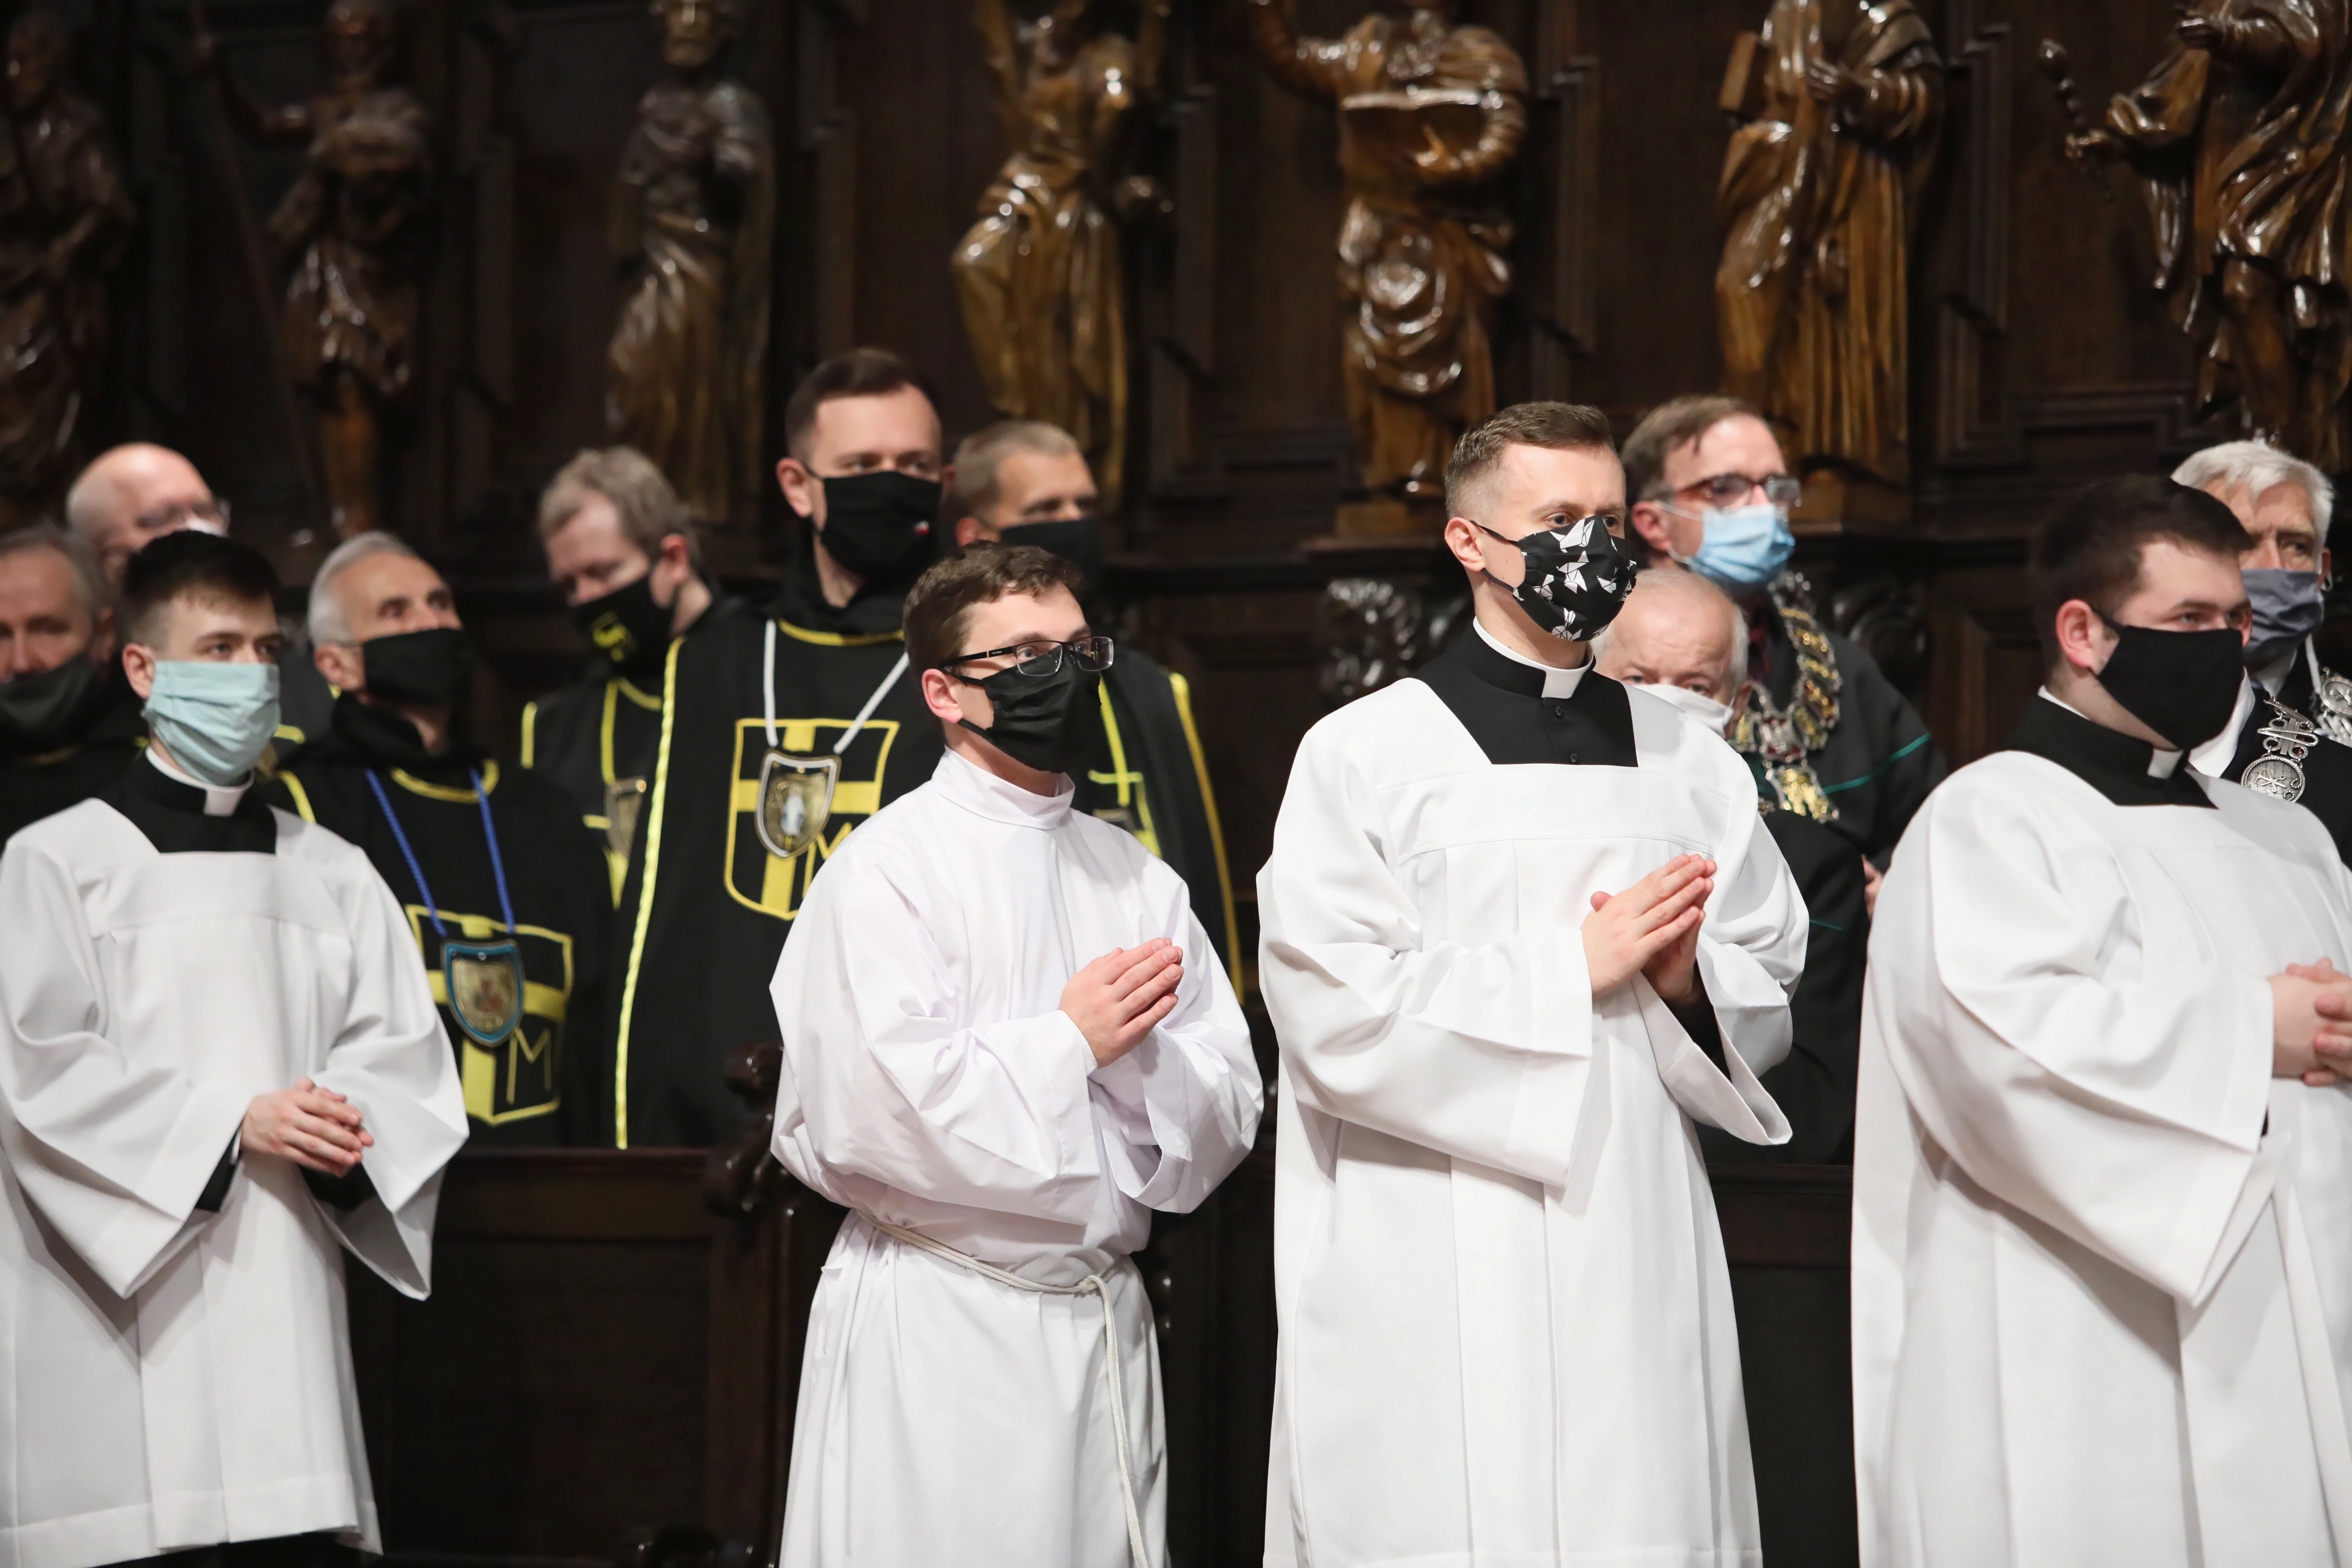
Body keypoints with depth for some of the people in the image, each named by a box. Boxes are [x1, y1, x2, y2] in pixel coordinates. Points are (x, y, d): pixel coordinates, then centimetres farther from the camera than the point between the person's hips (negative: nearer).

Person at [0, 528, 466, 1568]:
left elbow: (406, 1054, 11)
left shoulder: (333, 874, 15)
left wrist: (344, 1119, -11)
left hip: (283, 1281, 4)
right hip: (119, 1293, -3)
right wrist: (233, 1124, -13)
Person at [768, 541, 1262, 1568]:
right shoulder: (887, 867, -6)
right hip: (939, 1333, -5)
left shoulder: (1136, 879, 13)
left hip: (1104, 1320, 5)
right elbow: (872, 1117, -18)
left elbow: (1224, 1123, 7)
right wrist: (1071, 1042, -8)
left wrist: (1135, 1046, -12)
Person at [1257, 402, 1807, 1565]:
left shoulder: (1688, 760, 14)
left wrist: (1690, 980, -7)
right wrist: (1575, 969, -10)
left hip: (1638, 1253, 4)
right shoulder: (1364, 756, -1)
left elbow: (1768, 999, 15)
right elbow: (1339, 1019, -11)